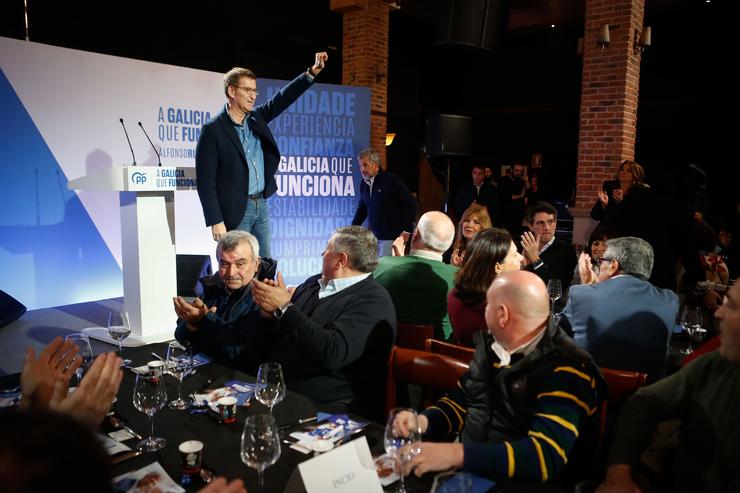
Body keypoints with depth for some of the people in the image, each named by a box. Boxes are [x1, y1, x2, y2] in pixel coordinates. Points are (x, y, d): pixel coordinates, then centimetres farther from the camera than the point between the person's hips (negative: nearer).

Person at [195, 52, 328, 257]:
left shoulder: (256, 118, 8)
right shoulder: (213, 130, -11)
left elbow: (282, 99, 5)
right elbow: (206, 181, -13)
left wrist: (312, 72, -8)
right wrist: (216, 222, -17)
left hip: (261, 204, 7)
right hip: (235, 210, -7)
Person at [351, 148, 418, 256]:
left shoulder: (391, 181, -10)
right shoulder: (364, 184, 9)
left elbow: (411, 203, -11)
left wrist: (407, 230, -14)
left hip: (391, 237, -6)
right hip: (372, 237, 6)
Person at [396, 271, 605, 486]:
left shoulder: (566, 370, -18)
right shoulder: (492, 345, 5)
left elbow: (546, 456, -28)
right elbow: (461, 401, 17)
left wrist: (457, 454, -34)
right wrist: (424, 421, -3)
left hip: (517, 485, -6)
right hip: (467, 472, 6)